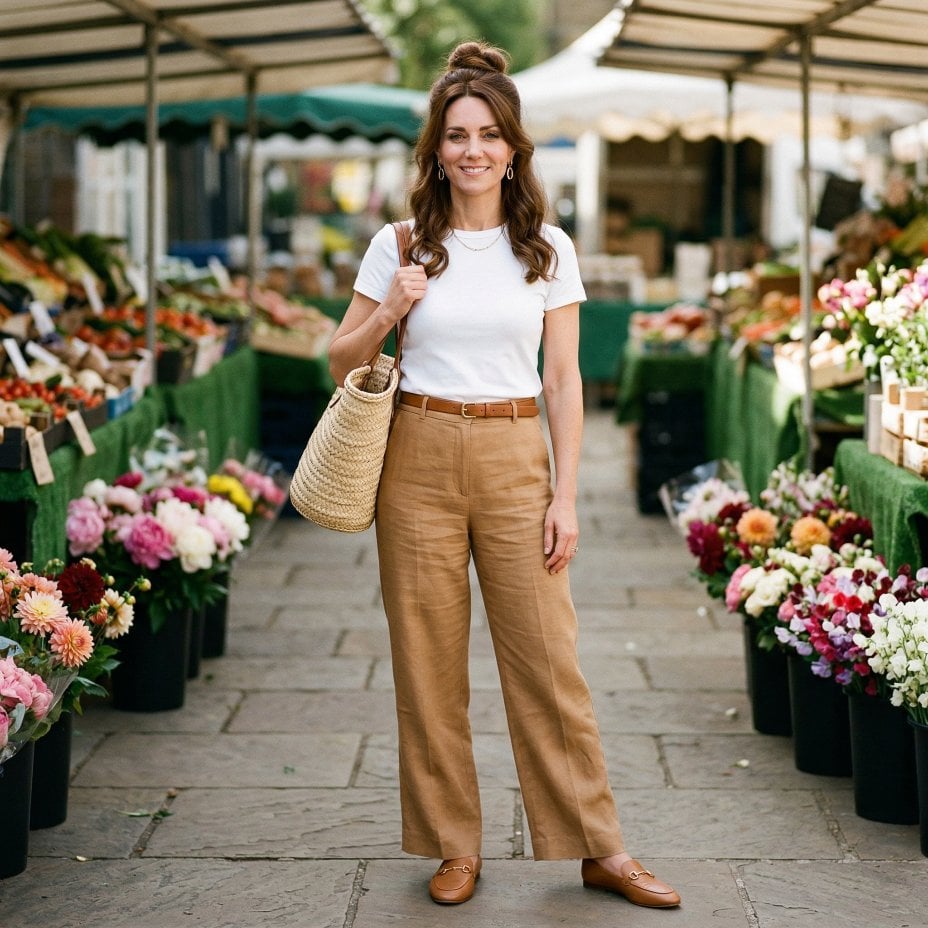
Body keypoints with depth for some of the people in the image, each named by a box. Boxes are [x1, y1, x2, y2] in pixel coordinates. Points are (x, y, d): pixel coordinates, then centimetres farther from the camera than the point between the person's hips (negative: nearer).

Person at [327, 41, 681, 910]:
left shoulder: (548, 249, 4)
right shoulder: (400, 246, 3)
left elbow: (563, 380, 3)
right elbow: (340, 362, 9)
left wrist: (565, 495, -3)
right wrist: (387, 315, -11)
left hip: (515, 460, 0)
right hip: (419, 459, 1)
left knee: (548, 658, 0)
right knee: (428, 663, 4)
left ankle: (600, 848, 11)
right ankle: (454, 847, 18)